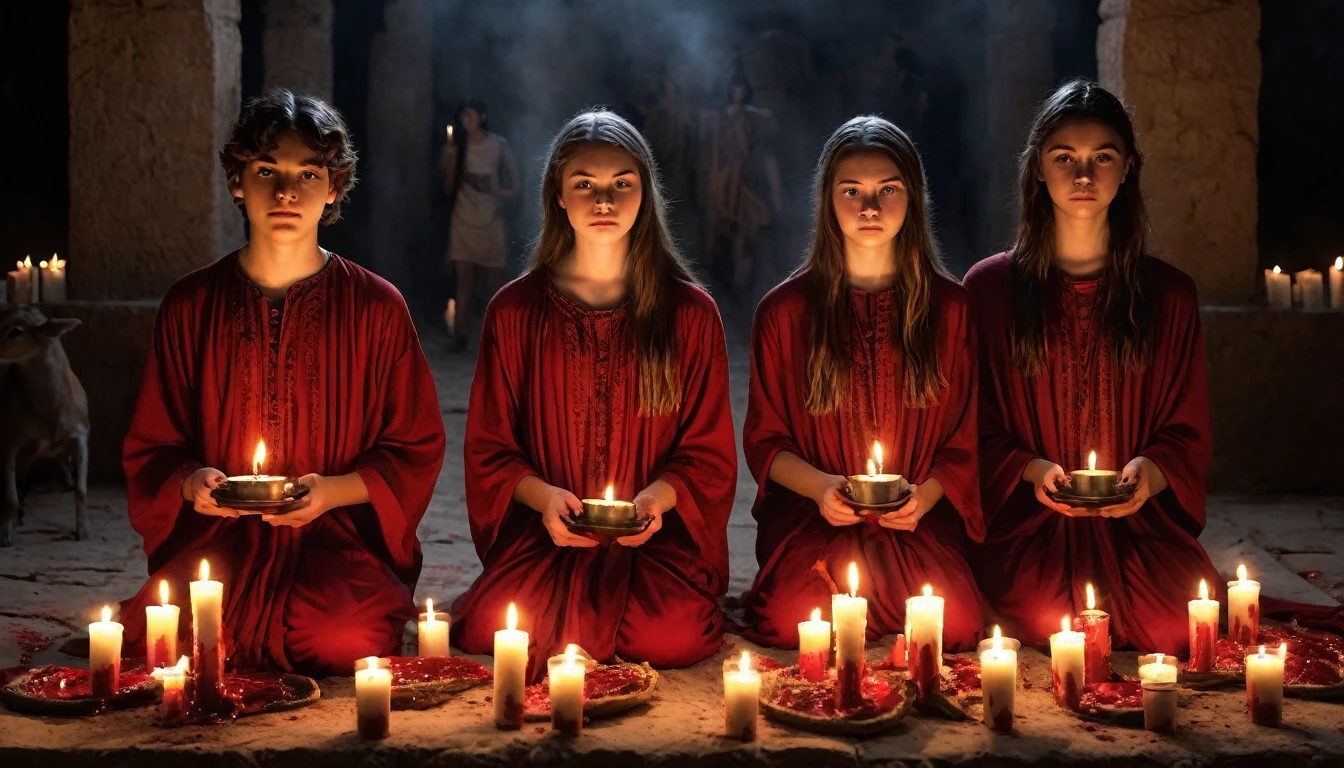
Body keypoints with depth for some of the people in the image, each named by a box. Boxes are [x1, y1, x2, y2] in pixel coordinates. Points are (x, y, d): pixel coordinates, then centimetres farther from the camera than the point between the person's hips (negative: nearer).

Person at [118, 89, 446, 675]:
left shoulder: (377, 306, 3)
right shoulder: (190, 304, 8)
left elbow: (416, 450, 6)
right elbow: (151, 447, 14)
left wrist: (335, 490, -12)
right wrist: (190, 483, -10)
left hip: (340, 543, 0)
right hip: (217, 536, 1)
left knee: (347, 640, -31)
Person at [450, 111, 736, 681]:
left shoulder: (691, 312, 5)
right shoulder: (514, 310, 6)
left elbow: (709, 452, 7)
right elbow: (488, 446, 8)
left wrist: (659, 496, -14)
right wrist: (541, 495, -12)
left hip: (657, 534, 0)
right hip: (542, 533, 1)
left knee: (674, 633, -29)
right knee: (488, 629, -27)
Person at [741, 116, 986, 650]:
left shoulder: (949, 306, 9)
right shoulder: (783, 311, 5)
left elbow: (964, 437, 10)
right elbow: (765, 440, 8)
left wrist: (924, 495, -10)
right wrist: (820, 486, -12)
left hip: (920, 518, 1)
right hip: (813, 513, -1)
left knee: (956, 625, -26)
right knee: (797, 623, -29)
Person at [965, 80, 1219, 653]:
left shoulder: (1170, 294, 11)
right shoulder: (990, 286, 7)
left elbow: (1188, 432, 12)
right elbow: (977, 429, 7)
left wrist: (1150, 470, -11)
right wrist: (1030, 469, -13)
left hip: (1139, 520, 2)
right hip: (1028, 522, -2)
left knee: (1178, 625, -26)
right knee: (1050, 617, -30)